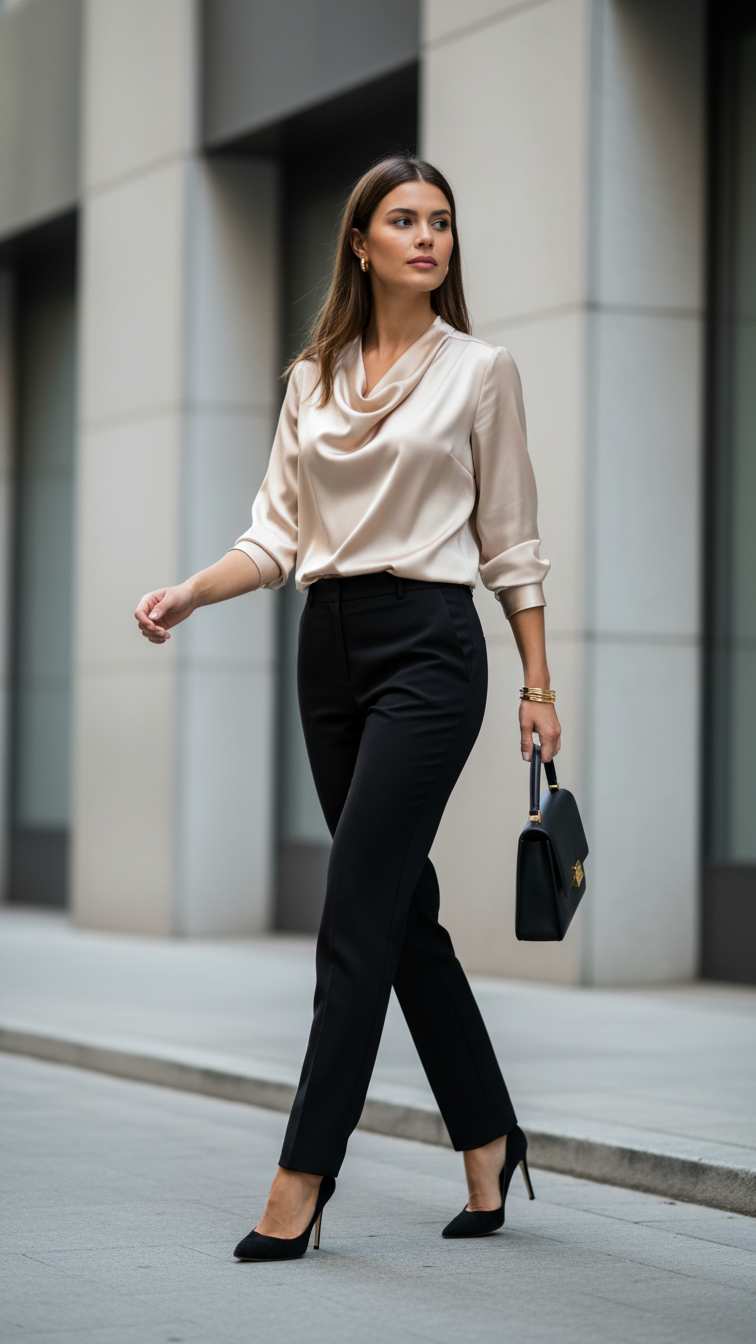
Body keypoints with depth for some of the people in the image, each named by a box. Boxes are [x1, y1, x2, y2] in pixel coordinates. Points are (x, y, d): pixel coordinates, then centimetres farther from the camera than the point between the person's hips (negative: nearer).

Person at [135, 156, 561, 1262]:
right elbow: (279, 534, 8)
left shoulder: (480, 371, 0)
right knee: (405, 909, 10)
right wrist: (188, 592, -9)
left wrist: (539, 686, 0)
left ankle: (301, 1184, -9)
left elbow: (510, 546, 2)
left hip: (429, 644, -5)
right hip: (330, 647, 5)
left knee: (359, 916, -10)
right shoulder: (312, 378, 11)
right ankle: (489, 1139, 23)